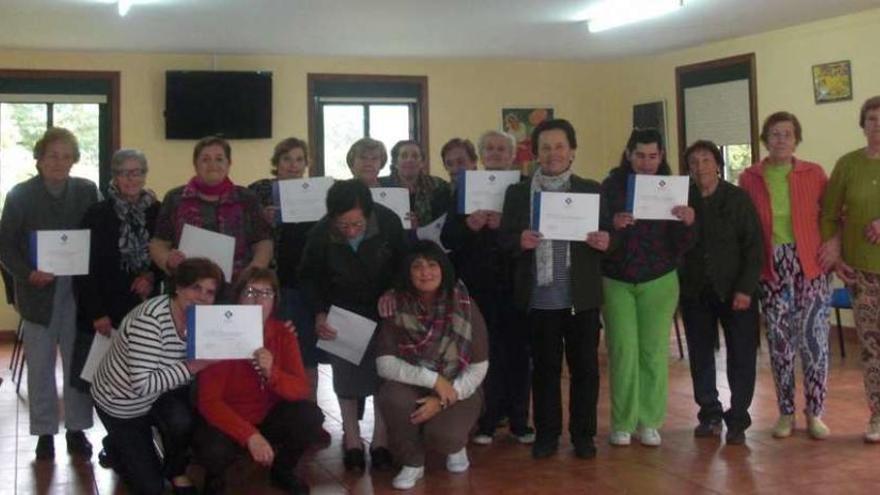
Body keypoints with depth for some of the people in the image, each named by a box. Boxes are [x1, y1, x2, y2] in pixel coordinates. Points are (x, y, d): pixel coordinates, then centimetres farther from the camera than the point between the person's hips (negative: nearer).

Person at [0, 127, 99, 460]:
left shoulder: (87, 191, 2)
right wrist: (27, 274, -16)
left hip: (78, 291, 1)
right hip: (38, 292, -1)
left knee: (78, 362, 8)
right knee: (40, 365, 7)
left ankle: (77, 429, 19)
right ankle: (45, 432, 18)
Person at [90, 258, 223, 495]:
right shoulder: (150, 319, -35)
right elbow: (142, 385, -38)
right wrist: (191, 367, -40)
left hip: (158, 394, 5)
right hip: (120, 402, -5)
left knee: (183, 420, -30)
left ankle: (176, 471, 3)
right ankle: (118, 446, 31)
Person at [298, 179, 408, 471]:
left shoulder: (388, 222, -27)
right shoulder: (320, 234, -26)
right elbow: (309, 276, -7)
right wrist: (319, 313, -19)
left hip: (382, 308, 0)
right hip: (342, 310, 0)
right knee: (346, 372, 1)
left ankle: (380, 439, 10)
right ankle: (351, 439, 13)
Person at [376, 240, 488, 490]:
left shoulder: (465, 306, -13)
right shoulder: (397, 306, -11)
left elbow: (479, 367, -11)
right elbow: (384, 364, -15)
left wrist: (443, 401, -21)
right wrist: (433, 379, -25)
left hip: (457, 390, -1)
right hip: (413, 388, 1)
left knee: (441, 435, -31)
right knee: (391, 397, -32)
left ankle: (455, 444, 11)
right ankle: (412, 462, -4)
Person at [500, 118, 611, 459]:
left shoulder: (593, 191, 7)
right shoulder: (518, 193, 6)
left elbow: (606, 236, 7)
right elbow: (504, 240, 4)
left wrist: (604, 242, -16)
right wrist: (520, 241, -18)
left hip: (581, 296, 0)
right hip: (540, 297, 0)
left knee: (585, 366, 7)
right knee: (544, 367, 8)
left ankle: (583, 434, 20)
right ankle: (546, 434, 20)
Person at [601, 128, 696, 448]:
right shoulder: (611, 186, -5)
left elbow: (682, 246, -3)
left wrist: (688, 223, -24)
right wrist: (613, 225, -27)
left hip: (659, 281, 1)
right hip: (616, 281, -1)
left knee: (654, 352, 3)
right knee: (623, 351, -2)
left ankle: (650, 422, 15)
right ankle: (622, 423, 10)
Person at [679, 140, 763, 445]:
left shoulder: (738, 199, -1)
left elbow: (754, 246, -5)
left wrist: (746, 288, -11)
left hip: (734, 291, -2)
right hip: (695, 291, 2)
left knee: (741, 356, 0)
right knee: (700, 356, 7)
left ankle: (737, 420, 9)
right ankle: (709, 414, 20)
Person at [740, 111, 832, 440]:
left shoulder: (814, 174, 2)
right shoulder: (749, 178, 2)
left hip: (810, 266, 0)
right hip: (771, 269, 1)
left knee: (814, 340, -1)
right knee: (779, 343, 6)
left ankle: (815, 414, 12)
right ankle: (786, 413, 18)